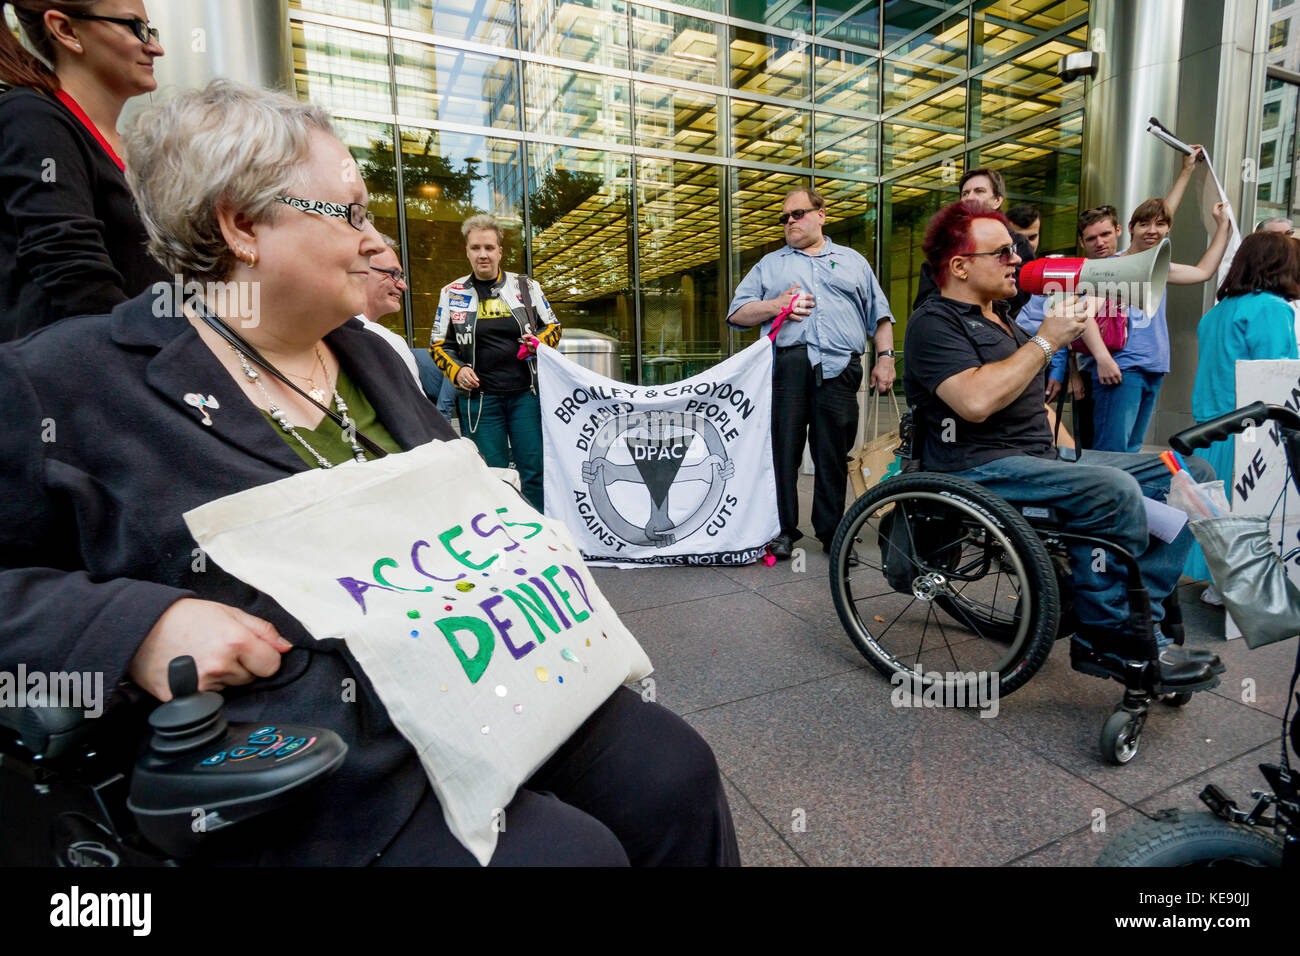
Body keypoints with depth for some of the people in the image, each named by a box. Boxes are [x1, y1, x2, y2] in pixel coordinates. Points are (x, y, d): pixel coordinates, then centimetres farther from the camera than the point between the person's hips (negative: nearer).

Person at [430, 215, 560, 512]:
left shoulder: (526, 286, 9)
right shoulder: (452, 293, 9)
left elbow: (553, 326, 16)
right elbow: (438, 345, 14)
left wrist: (541, 341, -6)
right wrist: (457, 371, -5)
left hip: (525, 393, 0)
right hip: (478, 398, 0)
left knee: (535, 471, 1)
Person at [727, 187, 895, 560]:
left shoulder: (853, 261, 25)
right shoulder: (770, 264, 23)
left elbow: (879, 314, 20)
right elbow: (737, 313, 15)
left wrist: (885, 357, 7)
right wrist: (776, 305, -1)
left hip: (838, 369, 0)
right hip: (785, 364, 0)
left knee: (834, 454, 0)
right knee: (782, 449, -4)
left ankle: (831, 532, 11)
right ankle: (783, 529, 5)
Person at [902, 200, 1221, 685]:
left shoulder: (1000, 317, 24)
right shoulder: (934, 322, -6)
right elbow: (976, 401, -24)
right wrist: (1046, 341, -15)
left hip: (1042, 456, 10)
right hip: (981, 467, -9)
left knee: (1191, 473, -1)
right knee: (1114, 489, -31)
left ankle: (1138, 620, -7)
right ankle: (1105, 631, -11)